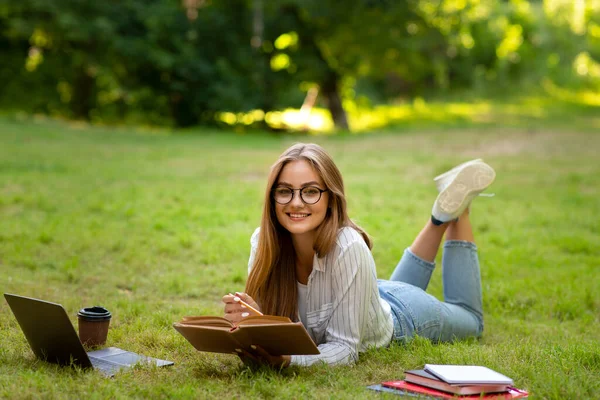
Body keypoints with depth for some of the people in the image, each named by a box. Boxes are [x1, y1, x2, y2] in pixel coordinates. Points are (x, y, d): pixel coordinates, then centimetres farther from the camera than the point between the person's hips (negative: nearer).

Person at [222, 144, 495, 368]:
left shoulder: (349, 249, -43)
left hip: (398, 317, -4)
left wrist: (285, 358, -55)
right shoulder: (263, 241, -31)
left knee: (470, 321, 29)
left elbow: (345, 347, -38)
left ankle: (456, 210, 32)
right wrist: (248, 322, -46)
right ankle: (442, 217, 39)